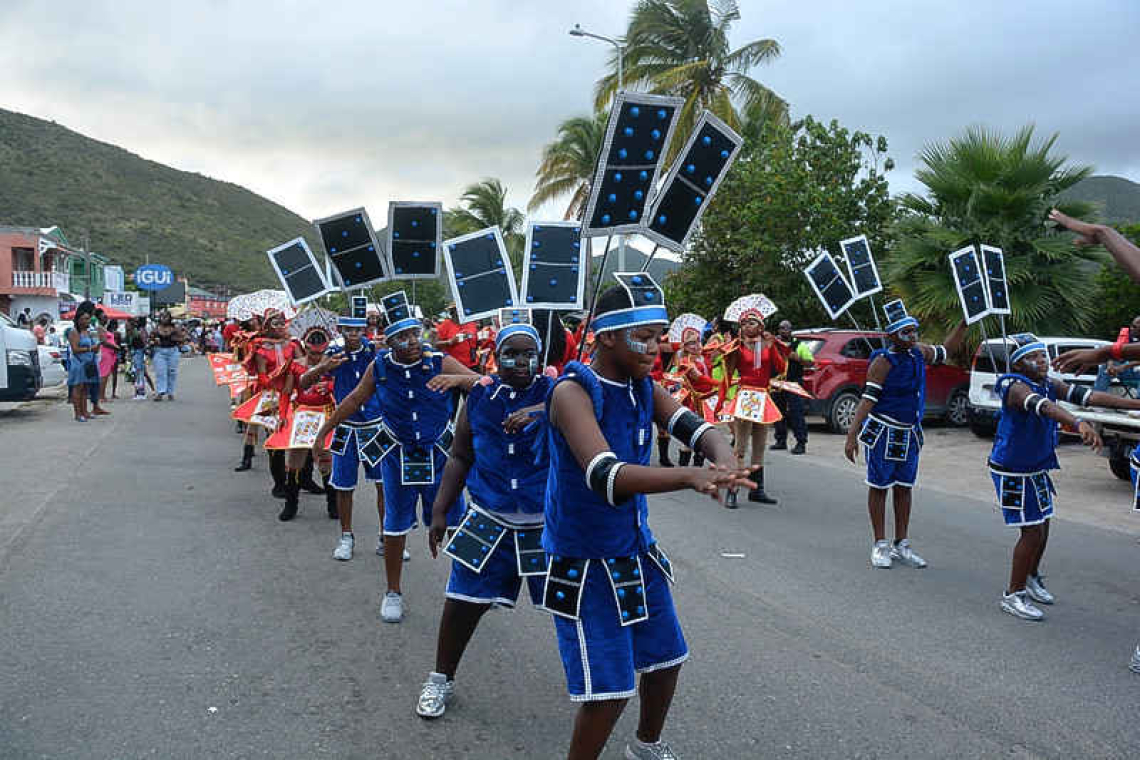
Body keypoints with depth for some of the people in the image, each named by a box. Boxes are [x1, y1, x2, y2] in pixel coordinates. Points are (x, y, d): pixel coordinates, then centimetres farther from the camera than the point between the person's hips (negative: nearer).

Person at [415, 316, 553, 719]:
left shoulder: (554, 391, -4)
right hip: (490, 520, 2)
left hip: (548, 524, -2)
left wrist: (540, 412, -43)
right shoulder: (479, 397, 3)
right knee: (462, 603, 6)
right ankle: (441, 679, 30)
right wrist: (439, 511, 6)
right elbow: (460, 458, 10)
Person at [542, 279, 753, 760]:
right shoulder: (573, 391, -25)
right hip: (585, 561, -8)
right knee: (608, 691, -7)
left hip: (637, 549, 8)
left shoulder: (643, 386, -1)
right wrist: (690, 477, -53)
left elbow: (692, 427, -12)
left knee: (666, 659, 22)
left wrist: (723, 457, -36)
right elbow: (604, 476, -39)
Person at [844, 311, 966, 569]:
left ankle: (901, 545, 20)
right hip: (883, 432, -7)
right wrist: (851, 436, -29)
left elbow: (947, 350, 23)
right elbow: (867, 400, -23)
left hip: (910, 432, 7)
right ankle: (880, 545, 11)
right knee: (879, 487, 2)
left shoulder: (919, 352, 3)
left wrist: (964, 323, 11)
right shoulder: (883, 362, -18)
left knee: (904, 488, 11)